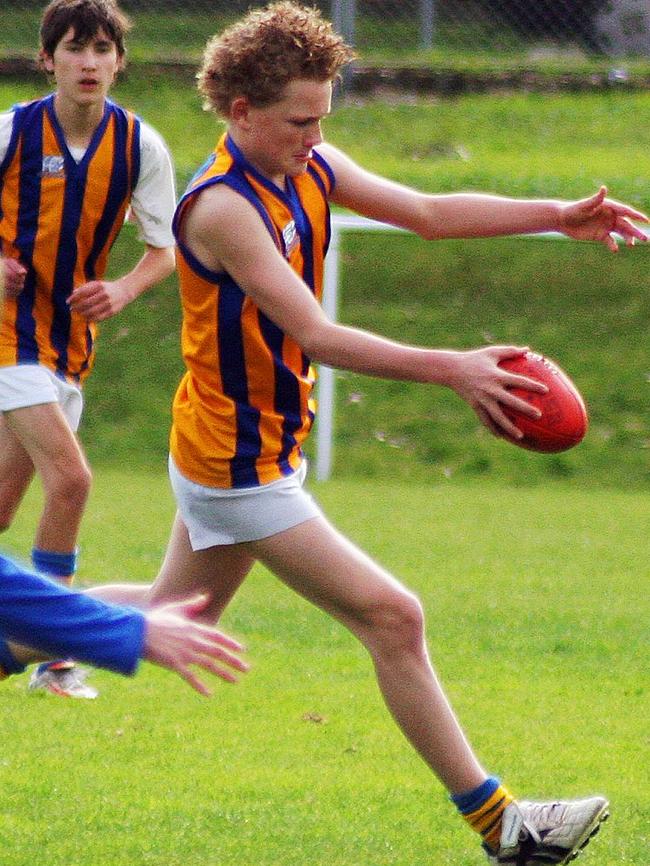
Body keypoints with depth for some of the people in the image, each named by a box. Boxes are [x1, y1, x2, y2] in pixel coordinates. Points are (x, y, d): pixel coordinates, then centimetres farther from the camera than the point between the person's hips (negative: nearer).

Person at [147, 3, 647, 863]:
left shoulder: (308, 168, 1)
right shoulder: (222, 207, -25)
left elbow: (429, 212, 2)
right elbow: (313, 336, -30)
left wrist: (557, 215, -10)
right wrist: (448, 369, -37)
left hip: (259, 448, 10)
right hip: (240, 465, -10)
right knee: (392, 618, -11)